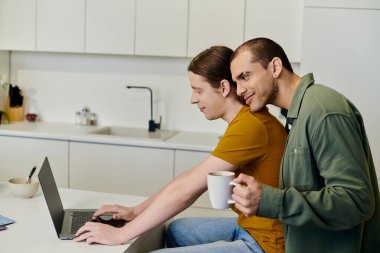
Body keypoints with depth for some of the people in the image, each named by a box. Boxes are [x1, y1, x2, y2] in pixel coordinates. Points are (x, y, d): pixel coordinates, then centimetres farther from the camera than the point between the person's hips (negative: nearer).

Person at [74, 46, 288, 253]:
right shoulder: (248, 120, 7)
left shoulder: (250, 126, -25)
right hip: (250, 227, 10)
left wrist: (120, 234, -18)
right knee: (176, 231, 21)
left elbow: (184, 190, -25)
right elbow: (193, 176, 8)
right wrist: (136, 211, 5)